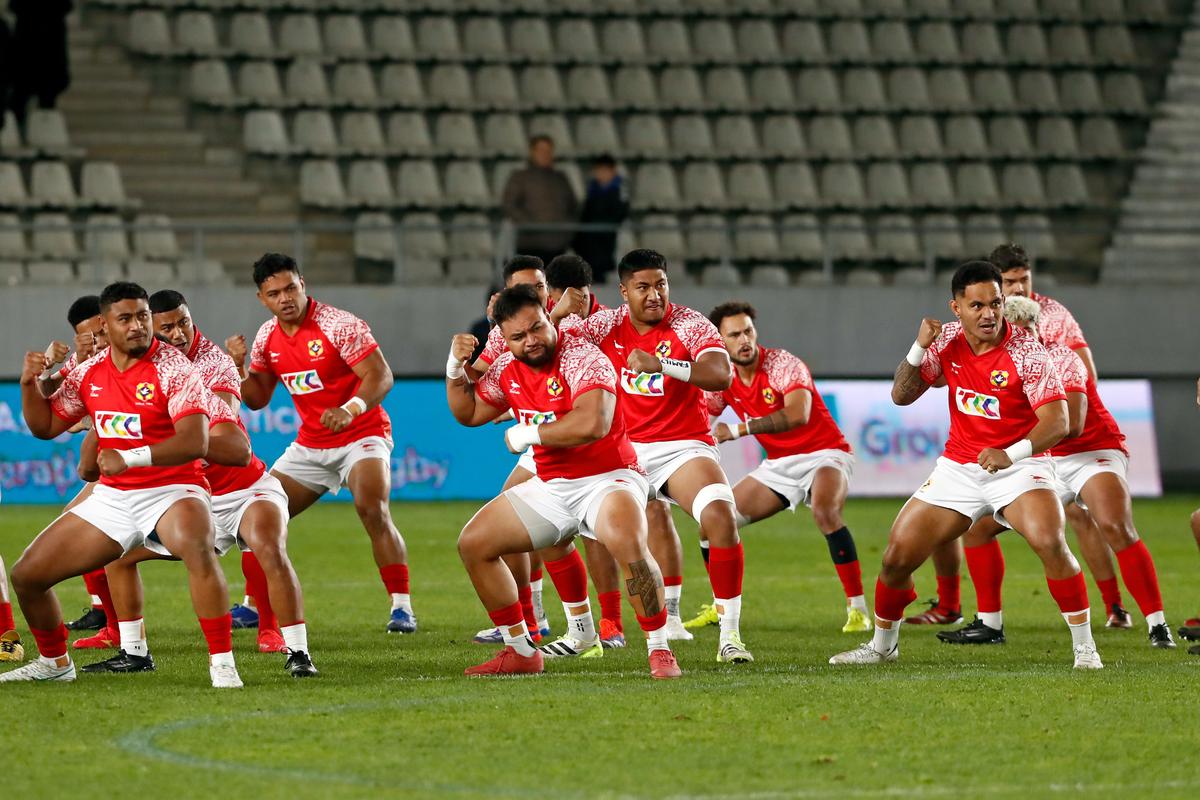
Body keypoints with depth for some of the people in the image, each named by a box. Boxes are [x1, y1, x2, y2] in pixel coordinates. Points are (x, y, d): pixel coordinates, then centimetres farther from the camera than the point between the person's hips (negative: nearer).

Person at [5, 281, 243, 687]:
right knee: (27, 575, 5)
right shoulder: (89, 372, 4)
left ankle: (222, 664, -33)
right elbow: (46, 426, 16)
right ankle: (54, 662, 30)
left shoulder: (173, 368, -15)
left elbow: (195, 442, -26)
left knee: (197, 548, -40)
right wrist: (29, 385, -3)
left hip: (171, 490, -6)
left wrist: (130, 458, -36)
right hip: (111, 497, 6)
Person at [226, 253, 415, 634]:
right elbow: (257, 398, 13)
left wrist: (350, 409, -39)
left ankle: (402, 608, -22)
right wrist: (237, 367, -6)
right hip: (310, 443, 7)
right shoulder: (267, 337, 3)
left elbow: (380, 375, -23)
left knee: (372, 510, -28)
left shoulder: (339, 325, -17)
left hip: (361, 435, -7)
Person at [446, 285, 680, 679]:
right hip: (550, 485, 8)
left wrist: (527, 434, -22)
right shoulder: (507, 369, 4)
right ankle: (521, 651, 13)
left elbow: (593, 424, -36)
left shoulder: (583, 359, -20)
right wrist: (455, 369, 3)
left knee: (626, 541, -38)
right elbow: (469, 413, 22)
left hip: (606, 479, -8)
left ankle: (660, 651, -24)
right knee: (473, 543, 4)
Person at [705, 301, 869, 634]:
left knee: (825, 512, -36)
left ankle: (857, 609, -30)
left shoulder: (783, 365, -21)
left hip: (823, 454, -7)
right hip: (779, 465, 7)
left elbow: (798, 414, -38)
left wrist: (739, 429, -41)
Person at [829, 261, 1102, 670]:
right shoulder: (947, 341, -4)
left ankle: (1084, 646, -18)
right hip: (958, 466, 5)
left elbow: (1057, 421, -25)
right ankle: (882, 644, 27)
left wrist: (1011, 453, -42)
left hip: (1018, 465, -4)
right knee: (897, 557, 2)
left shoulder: (1026, 351, -19)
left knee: (1050, 542, -31)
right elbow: (901, 396, 2)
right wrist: (919, 348, -16)